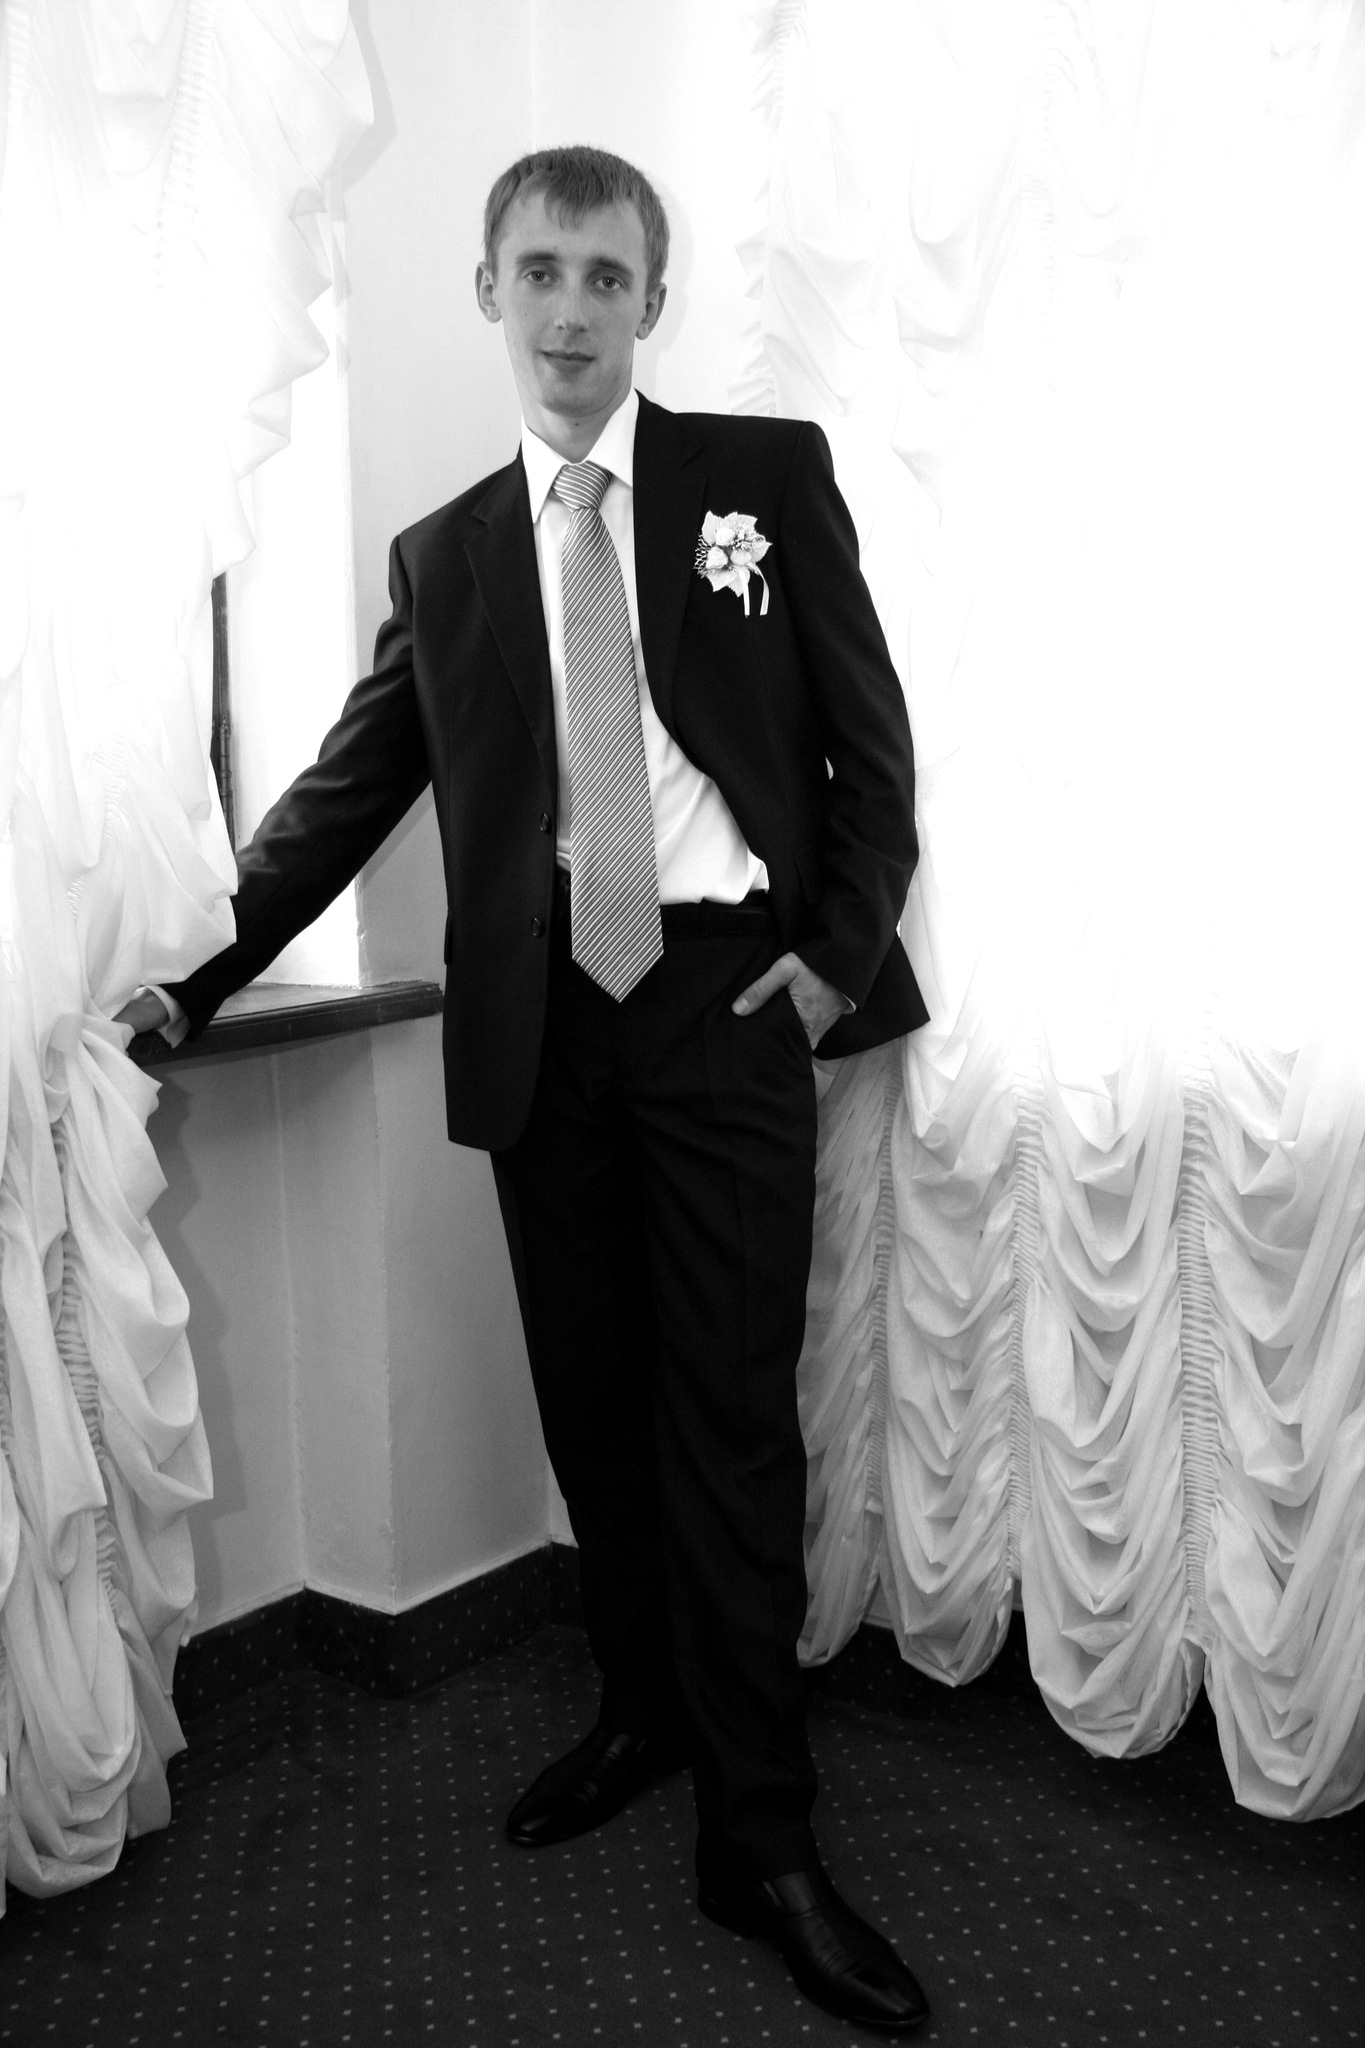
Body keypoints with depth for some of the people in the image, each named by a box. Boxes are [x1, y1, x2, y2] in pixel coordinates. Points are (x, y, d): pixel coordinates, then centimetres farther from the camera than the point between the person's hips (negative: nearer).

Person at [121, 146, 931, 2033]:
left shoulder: (771, 474, 4)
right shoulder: (444, 552, 10)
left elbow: (870, 744, 4)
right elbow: (351, 788, 11)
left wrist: (841, 951, -6)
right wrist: (200, 976, 6)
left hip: (729, 999, -2)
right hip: (543, 1017, 3)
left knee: (732, 1414, -1)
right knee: (590, 1396, 10)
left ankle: (761, 1836, 10)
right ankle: (641, 1714, 30)